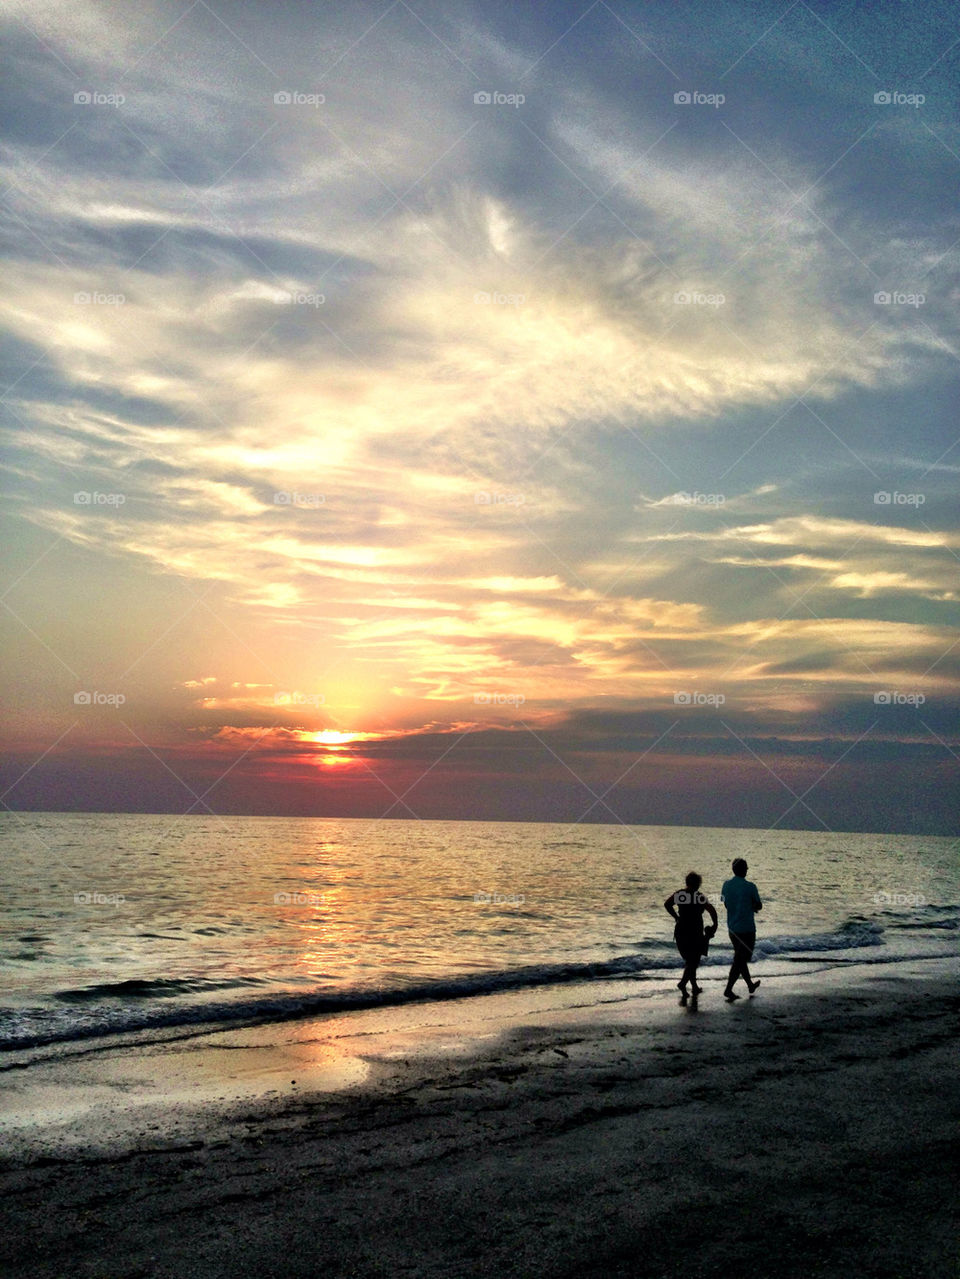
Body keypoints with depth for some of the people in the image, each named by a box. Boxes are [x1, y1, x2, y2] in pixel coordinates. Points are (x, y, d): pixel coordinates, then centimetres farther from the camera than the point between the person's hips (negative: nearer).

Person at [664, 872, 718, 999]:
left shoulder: (679, 894, 2)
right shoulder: (699, 896, -10)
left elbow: (667, 904, -8)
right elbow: (711, 910, -20)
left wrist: (676, 917, 1)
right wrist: (715, 924, -7)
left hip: (681, 932, 5)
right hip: (695, 932, -5)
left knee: (689, 960, 18)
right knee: (694, 961, 1)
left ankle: (695, 987, 25)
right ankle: (683, 982, -20)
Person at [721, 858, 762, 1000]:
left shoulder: (726, 885, 0)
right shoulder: (750, 887, -16)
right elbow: (759, 906, -5)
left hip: (732, 928, 6)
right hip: (747, 929, -6)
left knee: (740, 958, 20)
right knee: (740, 961, 0)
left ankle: (750, 984, 35)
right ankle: (728, 989, -4)